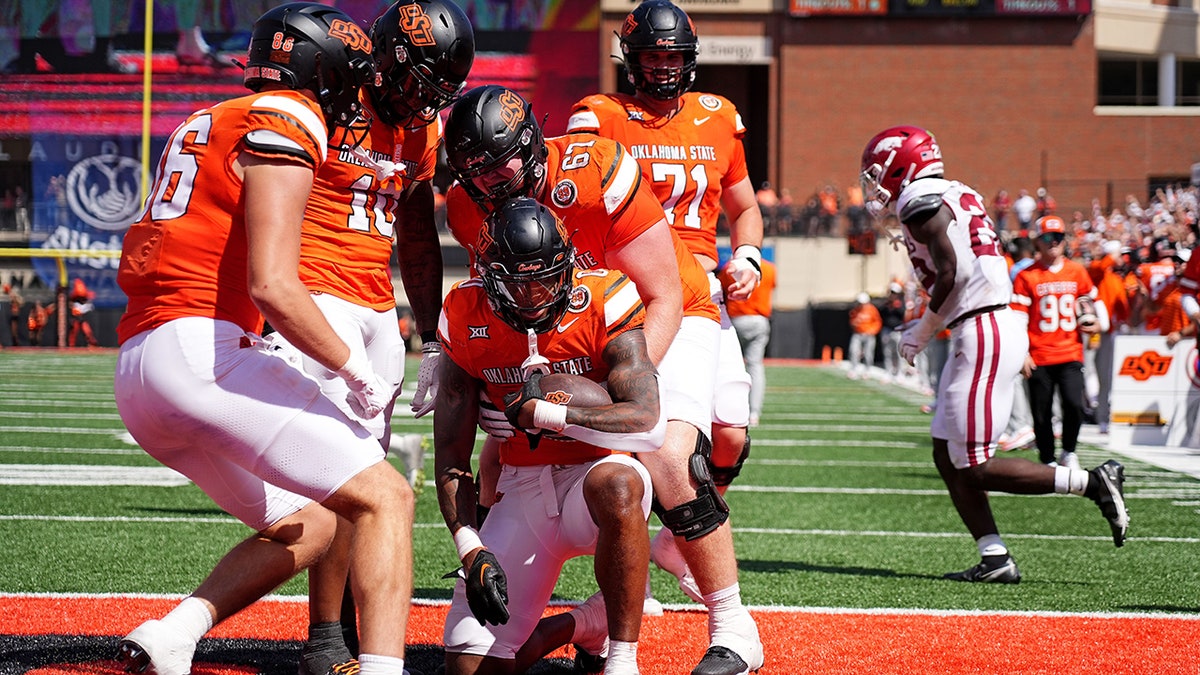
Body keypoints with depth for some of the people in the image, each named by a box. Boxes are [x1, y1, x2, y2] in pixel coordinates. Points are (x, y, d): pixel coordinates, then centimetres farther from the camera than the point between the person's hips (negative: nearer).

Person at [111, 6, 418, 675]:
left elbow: (136, 265, 24)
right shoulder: (284, 126, -5)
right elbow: (271, 286, -16)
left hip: (136, 373, 9)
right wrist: (357, 370, -7)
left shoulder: (202, 127, 23)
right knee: (385, 497, -8)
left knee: (307, 527, 18)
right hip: (200, 350, -9)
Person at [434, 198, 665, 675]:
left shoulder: (603, 305, -16)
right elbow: (451, 455, -2)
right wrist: (470, 549, -15)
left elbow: (647, 423, -27)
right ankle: (583, 625, 24)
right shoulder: (468, 322, -6)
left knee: (615, 484, -42)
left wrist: (544, 413, -24)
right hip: (522, 489, 3)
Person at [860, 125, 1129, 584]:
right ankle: (995, 559, 6)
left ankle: (1093, 483, -6)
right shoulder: (955, 197, 19)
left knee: (975, 468, -7)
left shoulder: (921, 202, -9)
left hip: (983, 336, -10)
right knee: (947, 456, 10)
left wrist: (925, 329, -6)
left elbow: (950, 272, -19)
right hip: (995, 328, 10)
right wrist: (931, 328, 15)